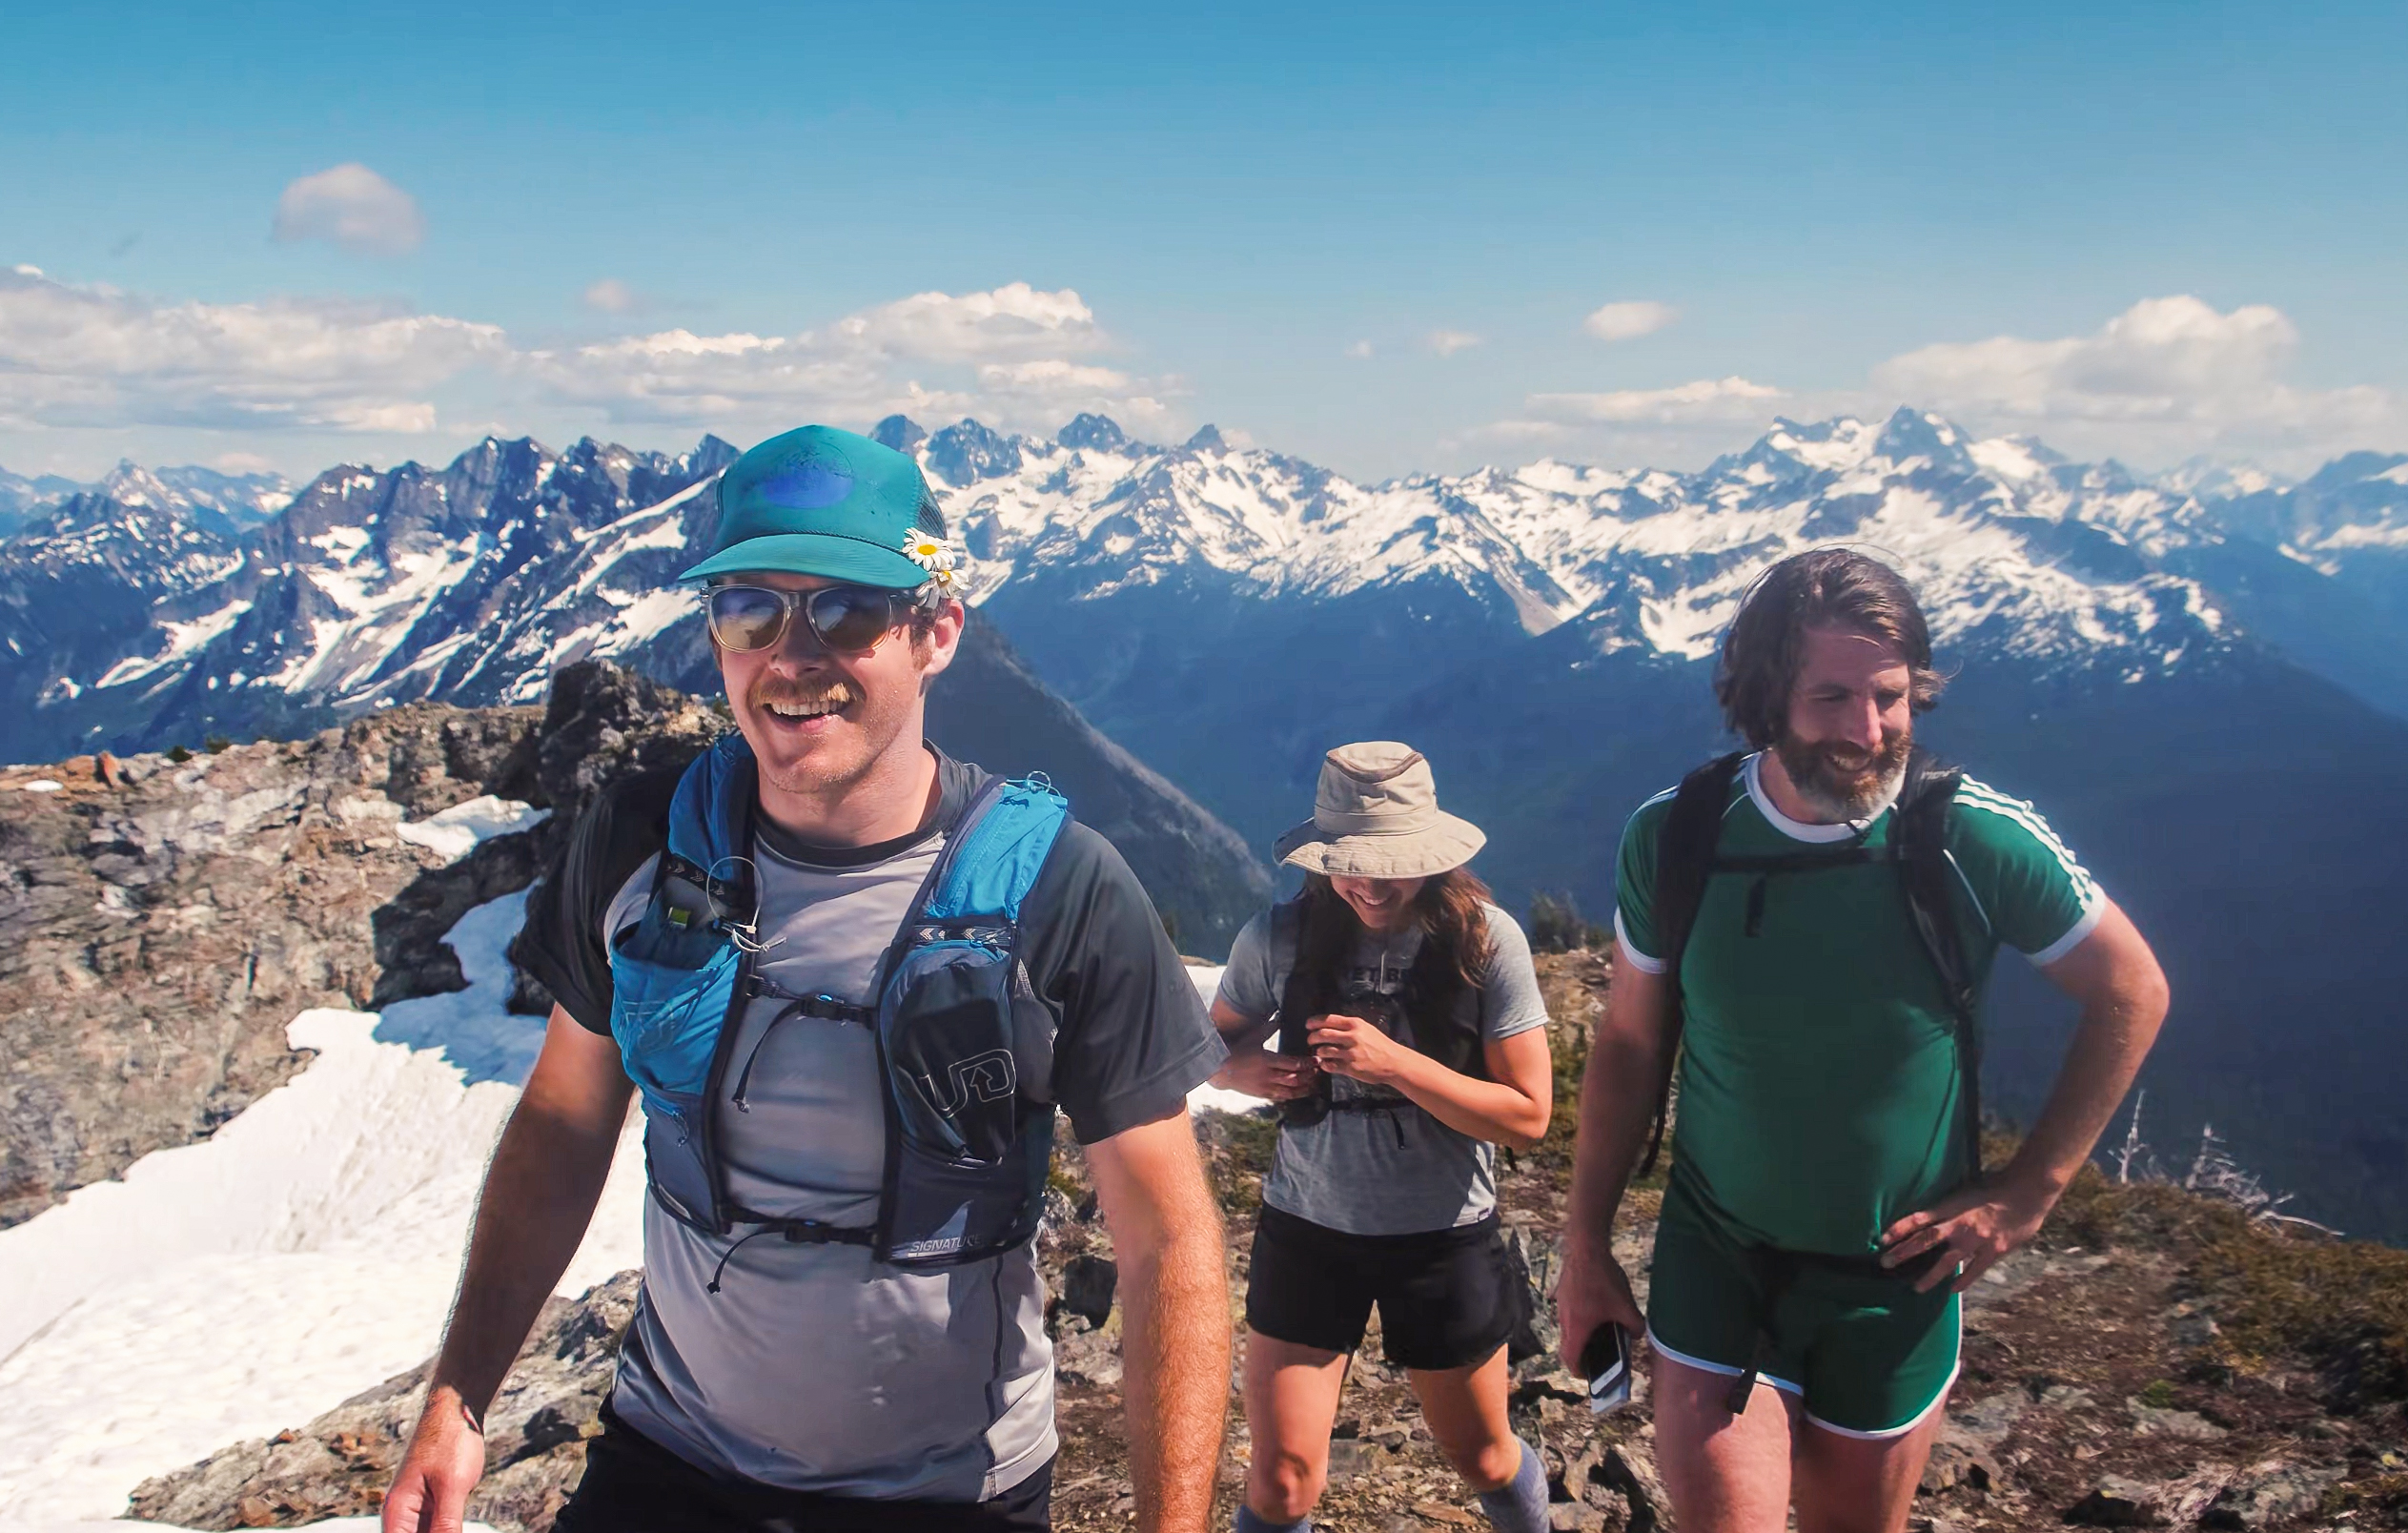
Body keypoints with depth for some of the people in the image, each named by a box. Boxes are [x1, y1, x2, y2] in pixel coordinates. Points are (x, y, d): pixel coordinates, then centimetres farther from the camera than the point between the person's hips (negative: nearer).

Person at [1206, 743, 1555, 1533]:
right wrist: (1251, 1069, -19)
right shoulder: (1280, 937, -12)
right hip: (1308, 1229, 0)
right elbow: (1216, 1046, 5)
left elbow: (1528, 1115, -15)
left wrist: (1394, 1063, -28)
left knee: (1484, 1461, 20)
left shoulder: (1486, 938, -15)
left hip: (1444, 1234, 0)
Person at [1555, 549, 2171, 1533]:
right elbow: (1630, 1043, -1)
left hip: (1896, 1280, 0)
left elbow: (2131, 992, -3)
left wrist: (2028, 1191, -6)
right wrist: (1586, 1248, 3)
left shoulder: (1977, 842, -17)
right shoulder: (1675, 836, -12)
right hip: (1715, 1265, 0)